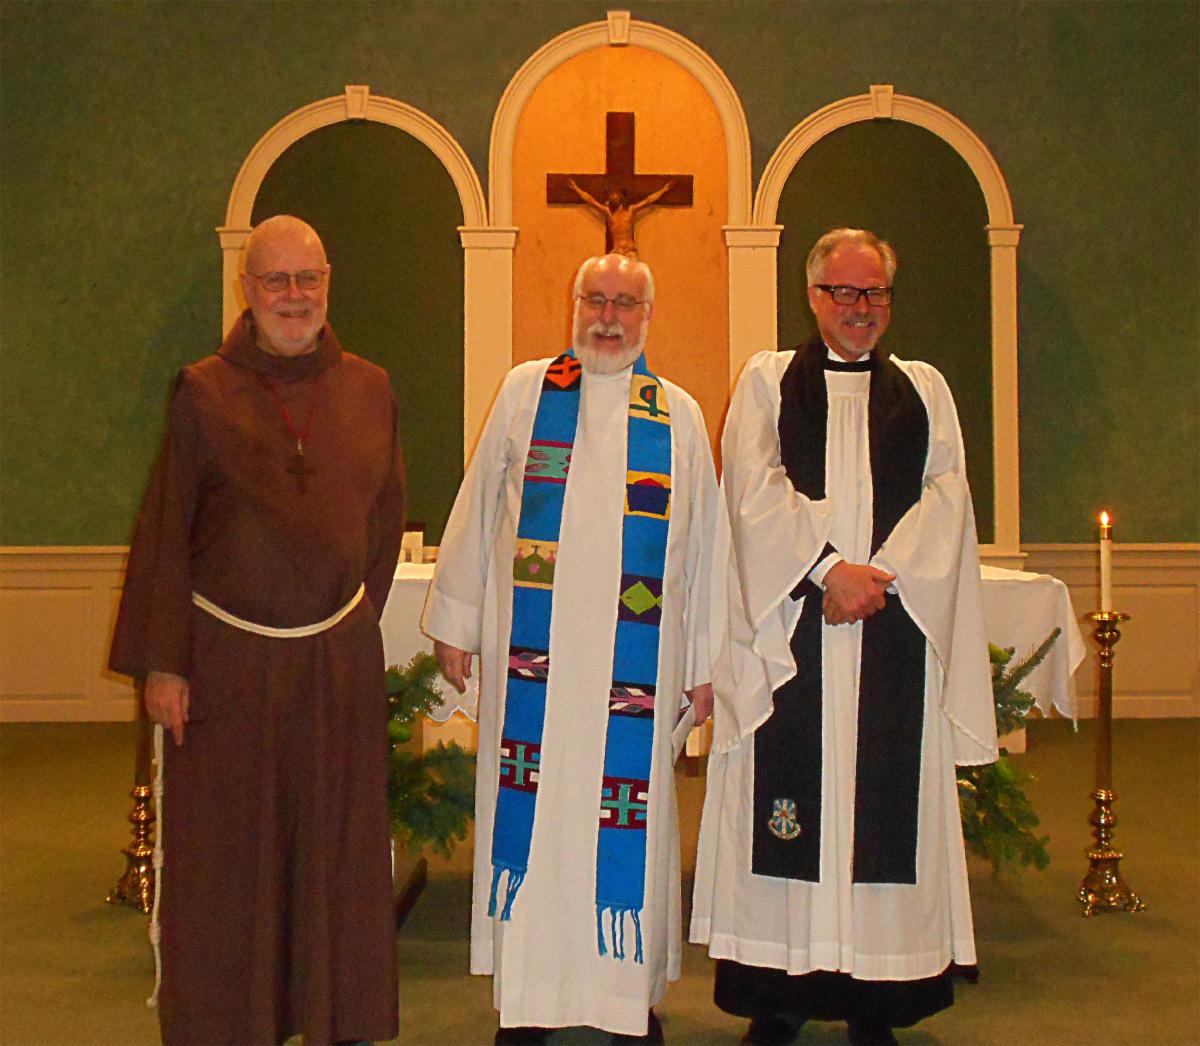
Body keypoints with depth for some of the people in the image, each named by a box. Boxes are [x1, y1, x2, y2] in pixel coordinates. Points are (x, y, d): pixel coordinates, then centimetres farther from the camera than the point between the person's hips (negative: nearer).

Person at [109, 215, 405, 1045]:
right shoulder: (204, 394, -2)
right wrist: (162, 662, -7)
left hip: (339, 660, 2)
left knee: (334, 847, 9)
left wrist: (357, 617, 7)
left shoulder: (370, 392, 5)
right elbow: (165, 533, -3)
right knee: (226, 856, 6)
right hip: (226, 658, -2)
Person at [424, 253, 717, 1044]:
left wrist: (703, 665, 7)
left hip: (636, 659, 0)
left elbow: (700, 542, 9)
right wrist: (456, 622, 7)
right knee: (531, 809, 3)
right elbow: (479, 510, 9)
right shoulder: (525, 391, 8)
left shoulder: (679, 415, 9)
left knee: (628, 816, 3)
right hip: (532, 652, 0)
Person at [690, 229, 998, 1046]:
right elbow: (755, 490, -3)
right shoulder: (768, 381, 10)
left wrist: (880, 575, -10)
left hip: (894, 627, 2)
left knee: (884, 806, 1)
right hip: (790, 629, -1)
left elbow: (946, 499, 5)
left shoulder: (925, 389, 15)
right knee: (787, 804, -1)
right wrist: (830, 568, -13)